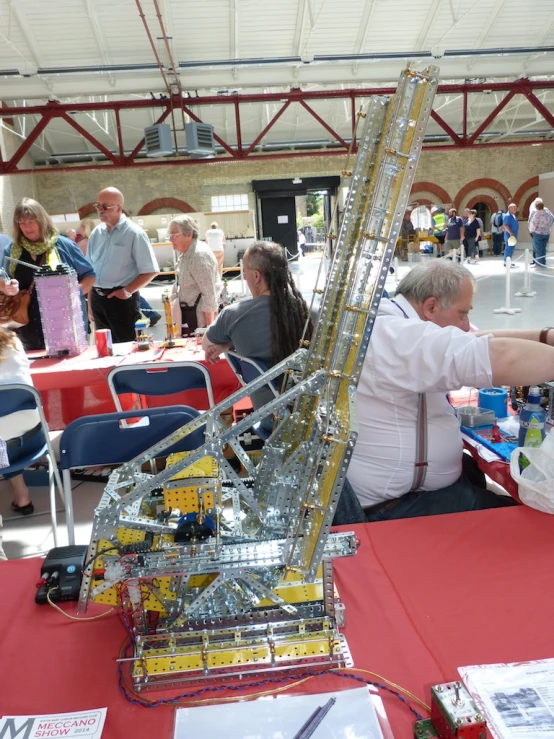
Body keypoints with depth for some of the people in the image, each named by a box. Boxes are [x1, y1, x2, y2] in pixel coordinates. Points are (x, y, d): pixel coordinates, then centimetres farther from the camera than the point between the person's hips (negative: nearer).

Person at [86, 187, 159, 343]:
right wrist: (92, 294, 10)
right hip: (97, 298, 6)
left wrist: (128, 291, -15)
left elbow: (150, 271, -12)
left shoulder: (134, 233, -10)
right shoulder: (96, 233, 8)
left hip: (121, 298, -6)